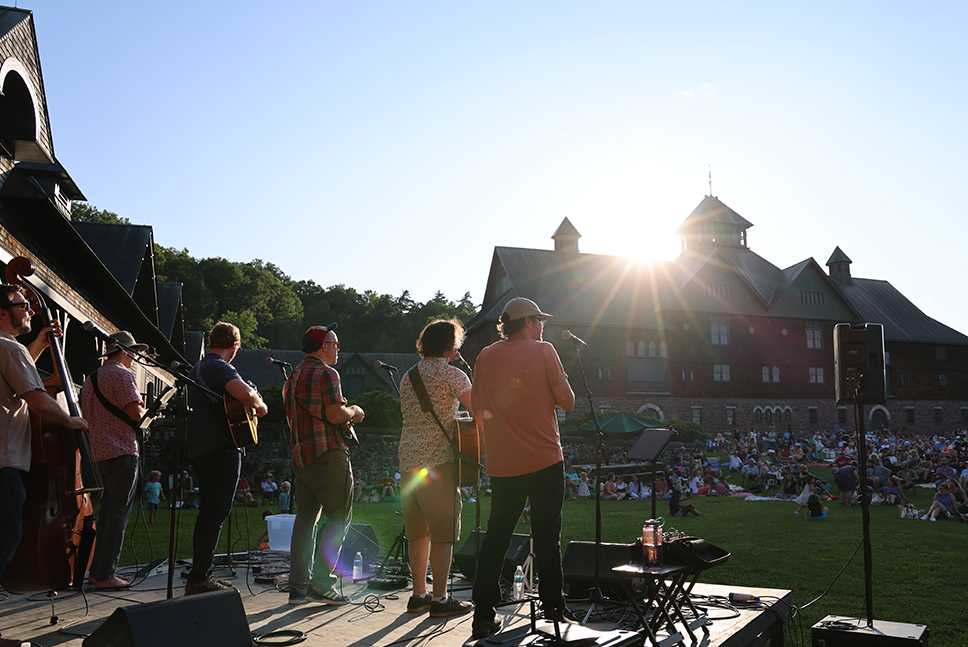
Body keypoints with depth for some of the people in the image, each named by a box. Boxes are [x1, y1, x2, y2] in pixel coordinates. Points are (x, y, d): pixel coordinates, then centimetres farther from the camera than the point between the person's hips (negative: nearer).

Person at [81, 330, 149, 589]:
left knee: (107, 511, 15)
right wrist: (148, 411, 3)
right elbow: (135, 413, -20)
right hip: (123, 451, -9)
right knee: (119, 514, -5)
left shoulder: (91, 379, 18)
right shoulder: (123, 374, -10)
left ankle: (97, 570, 18)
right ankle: (105, 575, -4)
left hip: (100, 452, 9)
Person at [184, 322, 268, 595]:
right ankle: (198, 579, -5)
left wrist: (249, 405, 32)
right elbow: (245, 393, -30)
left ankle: (202, 575, 21)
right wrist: (260, 406, -10)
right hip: (221, 450, -10)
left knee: (208, 512, 16)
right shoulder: (220, 368, -12)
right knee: (216, 513, -6)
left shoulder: (196, 369, 19)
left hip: (200, 450, 10)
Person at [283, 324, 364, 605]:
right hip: (327, 455, -8)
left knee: (306, 516, 10)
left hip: (300, 455, 8)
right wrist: (354, 410, 3)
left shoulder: (292, 377, 19)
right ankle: (322, 583, -5)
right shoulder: (326, 373, -9)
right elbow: (336, 415, -18)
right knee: (340, 516, -2)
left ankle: (298, 585, 9)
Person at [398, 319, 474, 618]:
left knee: (418, 531, 13)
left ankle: (418, 594, 19)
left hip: (408, 458, 7)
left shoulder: (408, 376, 15)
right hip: (438, 459, -7)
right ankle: (440, 599, 2)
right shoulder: (452, 374, -6)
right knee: (443, 531, -1)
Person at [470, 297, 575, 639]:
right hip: (545, 460, -3)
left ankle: (483, 616, 11)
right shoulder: (543, 351, -3)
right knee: (546, 537, 6)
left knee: (495, 537, 11)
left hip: (502, 465, 3)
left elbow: (478, 409, 12)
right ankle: (553, 609, 12)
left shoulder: (486, 357, 7)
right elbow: (567, 402, -4)